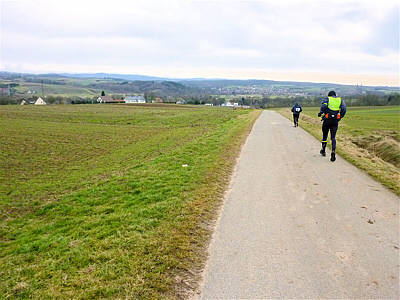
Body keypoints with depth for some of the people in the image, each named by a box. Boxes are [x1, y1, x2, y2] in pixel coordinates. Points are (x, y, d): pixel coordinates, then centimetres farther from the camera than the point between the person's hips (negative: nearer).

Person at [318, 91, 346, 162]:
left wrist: (321, 113, -2)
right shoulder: (340, 100, 13)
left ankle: (323, 151, 29)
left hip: (327, 120, -1)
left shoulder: (326, 99, 6)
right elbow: (343, 110, 1)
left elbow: (324, 106, -16)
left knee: (324, 135, 17)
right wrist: (340, 117, 13)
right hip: (335, 121, 1)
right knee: (333, 137, 4)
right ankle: (333, 151, -18)